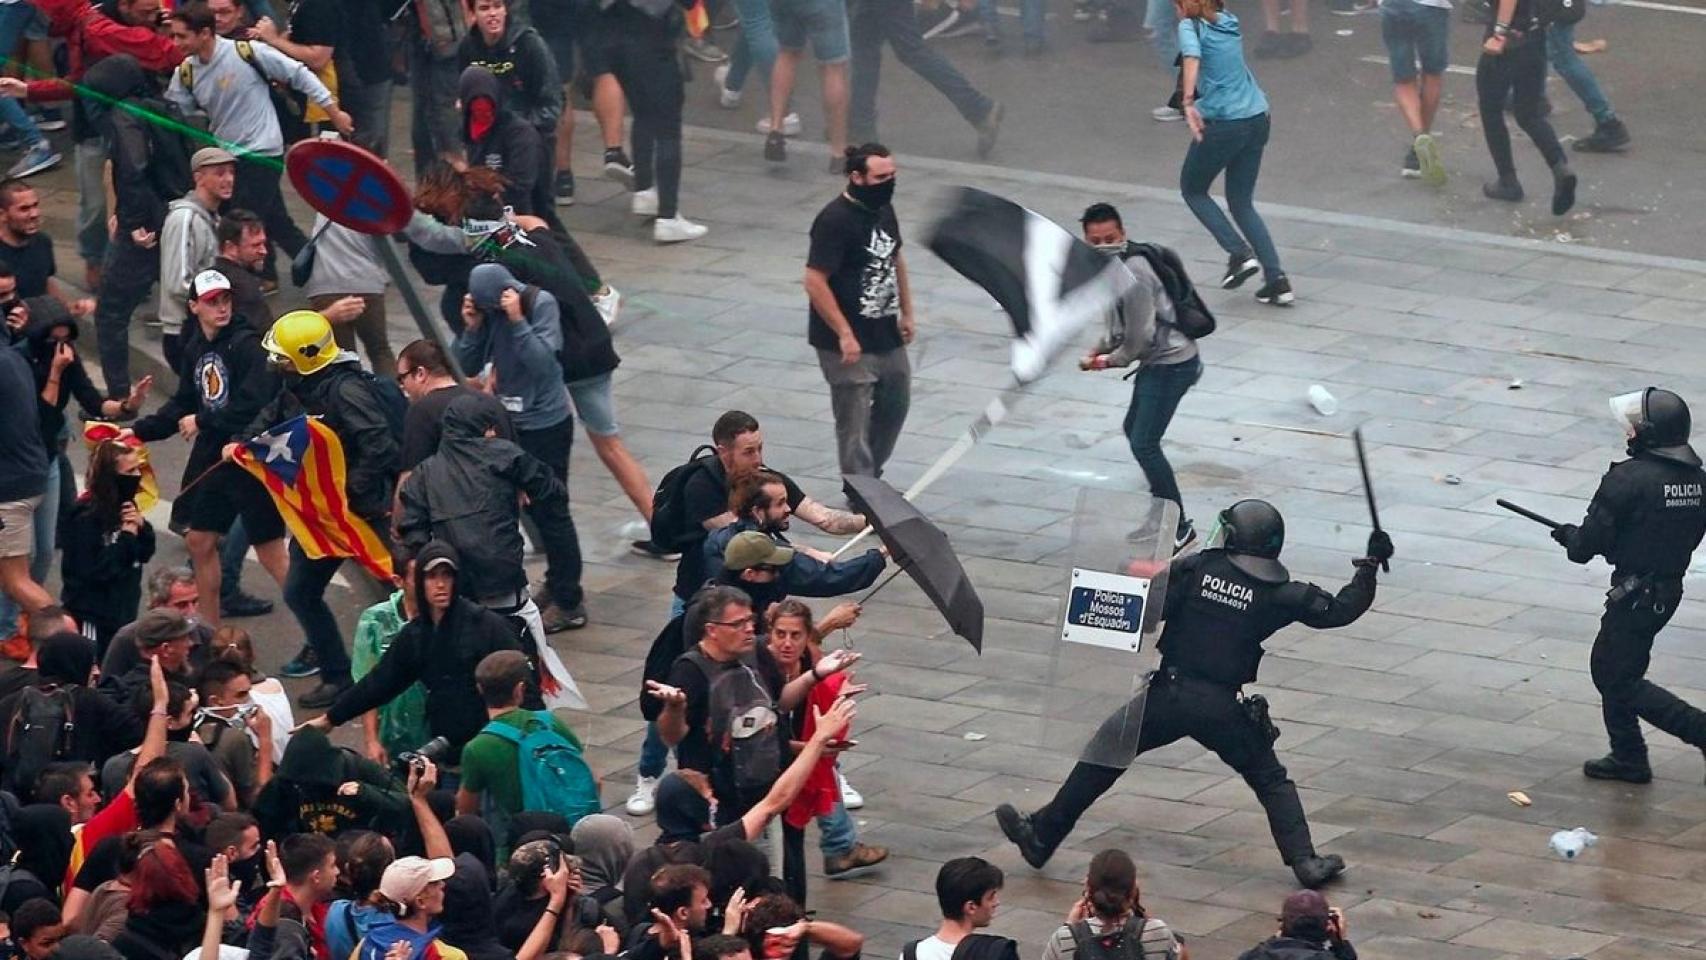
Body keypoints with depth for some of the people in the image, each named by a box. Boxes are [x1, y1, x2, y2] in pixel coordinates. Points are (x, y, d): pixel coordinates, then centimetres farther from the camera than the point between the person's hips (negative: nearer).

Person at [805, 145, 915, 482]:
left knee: (896, 404, 20)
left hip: (887, 337, 9)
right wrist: (845, 335, -23)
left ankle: (871, 475, 37)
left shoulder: (883, 210, 6)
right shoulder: (835, 221, -20)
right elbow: (815, 283, -22)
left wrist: (907, 313, 19)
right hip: (851, 345, -9)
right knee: (854, 423, -2)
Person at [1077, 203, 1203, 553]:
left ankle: (1180, 530, -5)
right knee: (1133, 430, 24)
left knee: (1144, 444, -11)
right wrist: (1097, 351, 6)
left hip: (1170, 363, -11)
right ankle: (1163, 502, 40)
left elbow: (1141, 337, -22)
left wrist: (1112, 361, -5)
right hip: (1158, 362, 11)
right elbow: (1121, 325, 20)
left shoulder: (1133, 275, -24)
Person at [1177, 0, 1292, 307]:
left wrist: (1188, 102, -40)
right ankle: (1276, 280, 4)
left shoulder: (1191, 27, -9)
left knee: (1192, 189, 18)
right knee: (1242, 203, 16)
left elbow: (1192, 57, -30)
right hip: (1257, 118, 7)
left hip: (1222, 123, -7)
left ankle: (1239, 253, 2)